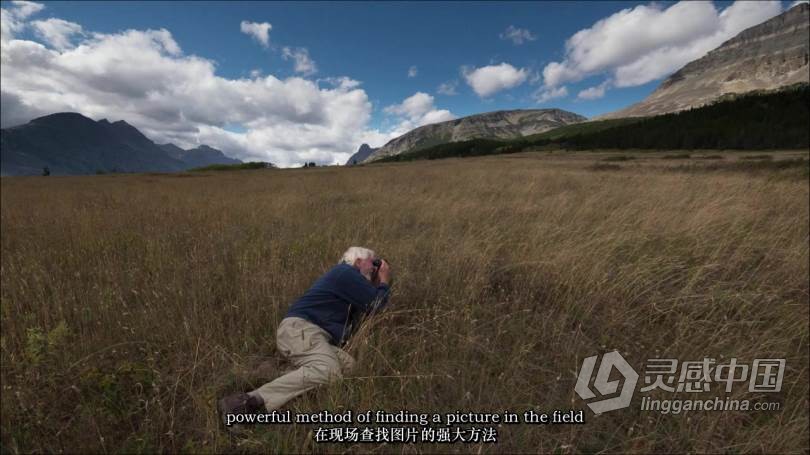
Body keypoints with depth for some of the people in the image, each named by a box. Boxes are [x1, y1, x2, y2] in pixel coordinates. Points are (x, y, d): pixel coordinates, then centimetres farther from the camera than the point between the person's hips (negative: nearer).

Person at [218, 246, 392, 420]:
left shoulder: (347, 279, 28)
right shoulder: (346, 272, -2)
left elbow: (365, 305, 28)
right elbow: (375, 303, -7)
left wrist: (377, 284, 26)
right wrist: (385, 281, 11)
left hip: (314, 333, 10)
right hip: (299, 328, -10)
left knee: (351, 366, -14)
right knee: (327, 370, -34)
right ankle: (248, 401, -31)